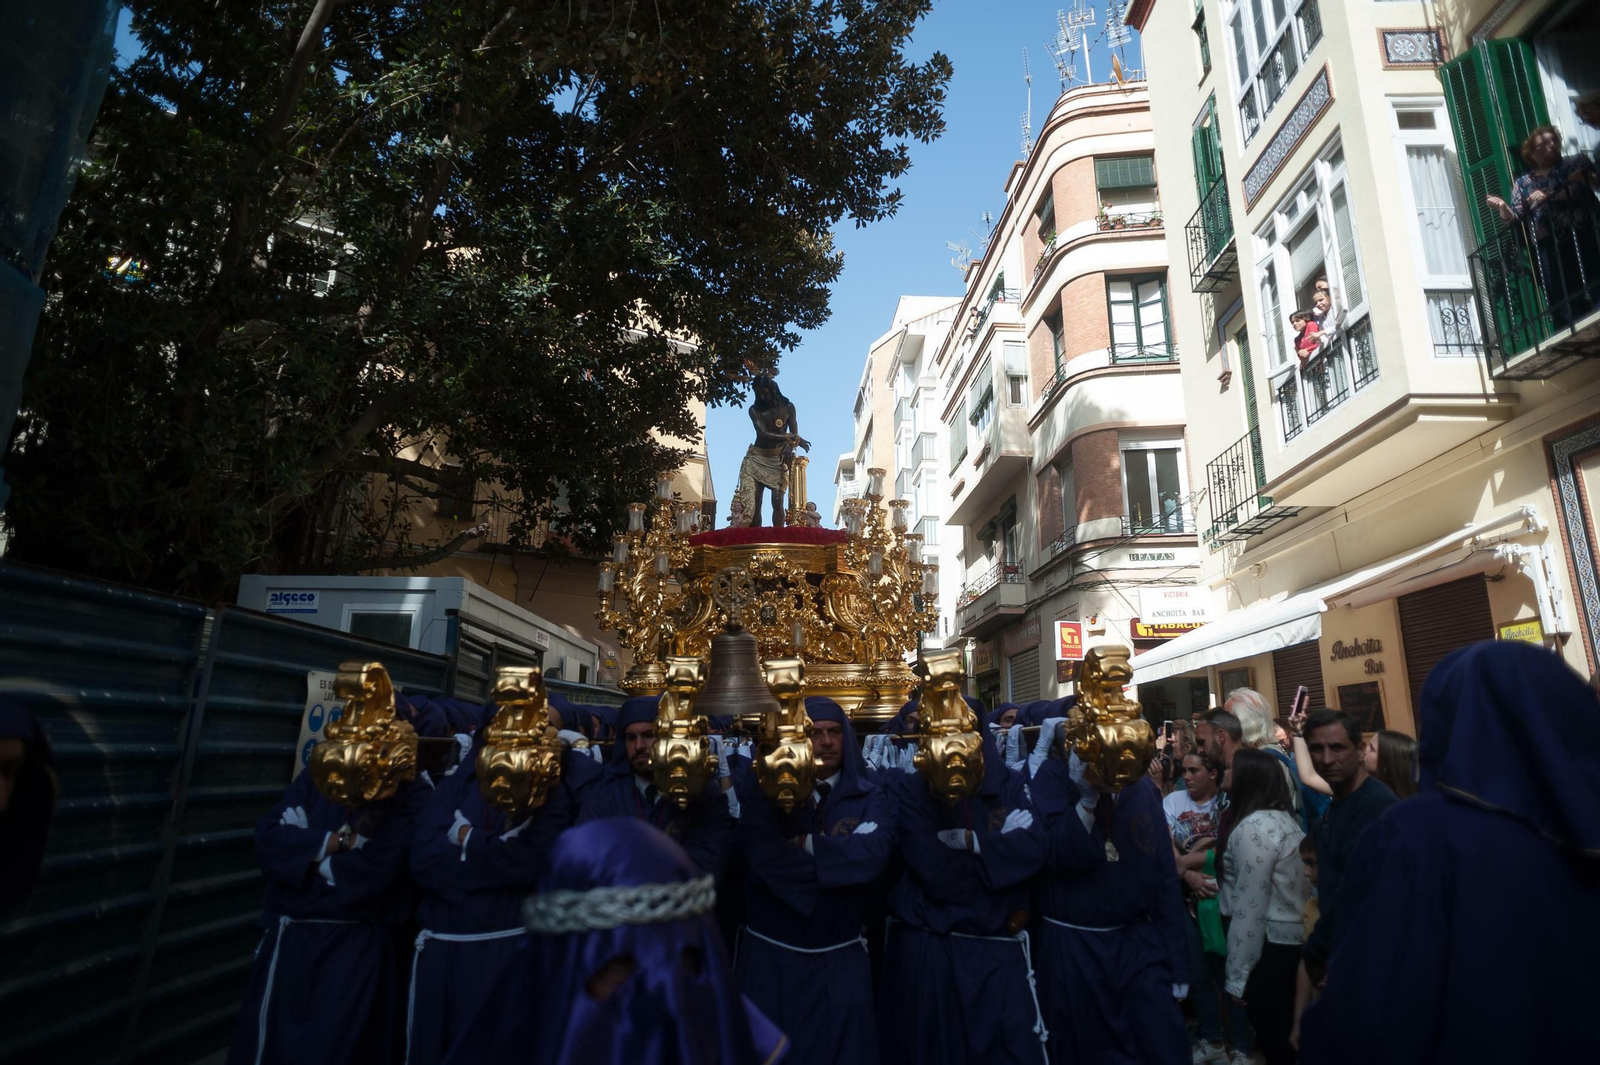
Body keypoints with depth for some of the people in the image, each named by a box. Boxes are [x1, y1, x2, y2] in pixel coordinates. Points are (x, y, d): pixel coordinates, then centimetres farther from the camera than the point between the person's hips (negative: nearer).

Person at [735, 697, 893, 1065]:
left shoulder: (870, 797, -2)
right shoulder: (763, 788, -5)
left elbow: (872, 855, -20)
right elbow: (764, 854, -21)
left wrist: (807, 845, -19)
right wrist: (839, 859, -17)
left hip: (840, 957, 1)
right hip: (769, 953, 0)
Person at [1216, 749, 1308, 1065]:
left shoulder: (1253, 827, -20)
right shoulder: (1285, 818, 10)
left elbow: (1250, 909, -21)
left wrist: (1237, 976, -16)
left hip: (1273, 946, -9)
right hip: (1293, 939, 9)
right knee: (1287, 1038, 19)